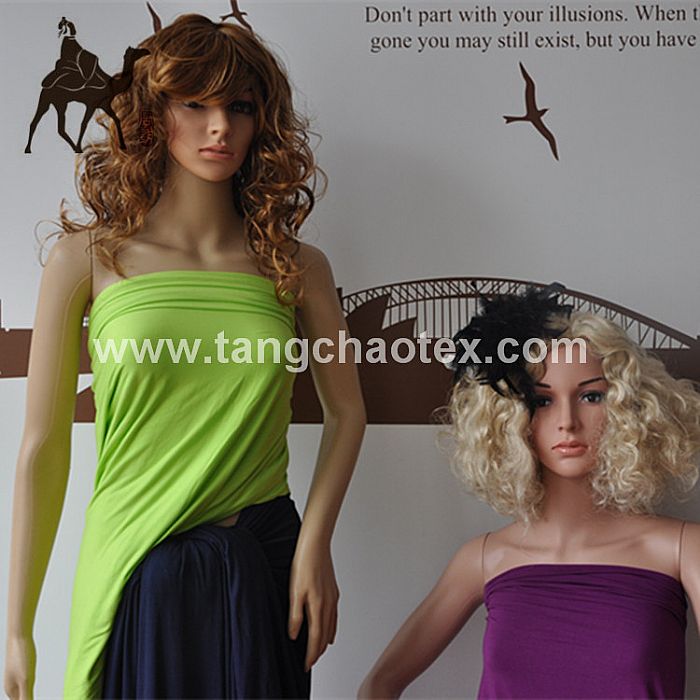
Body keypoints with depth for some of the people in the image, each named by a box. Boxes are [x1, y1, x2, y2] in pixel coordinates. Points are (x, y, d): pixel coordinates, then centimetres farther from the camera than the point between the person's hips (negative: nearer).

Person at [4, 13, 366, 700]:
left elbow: (346, 410, 12)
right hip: (135, 573, -1)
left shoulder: (296, 266, 3)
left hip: (265, 565, 2)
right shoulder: (89, 257, -2)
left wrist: (314, 543, -3)